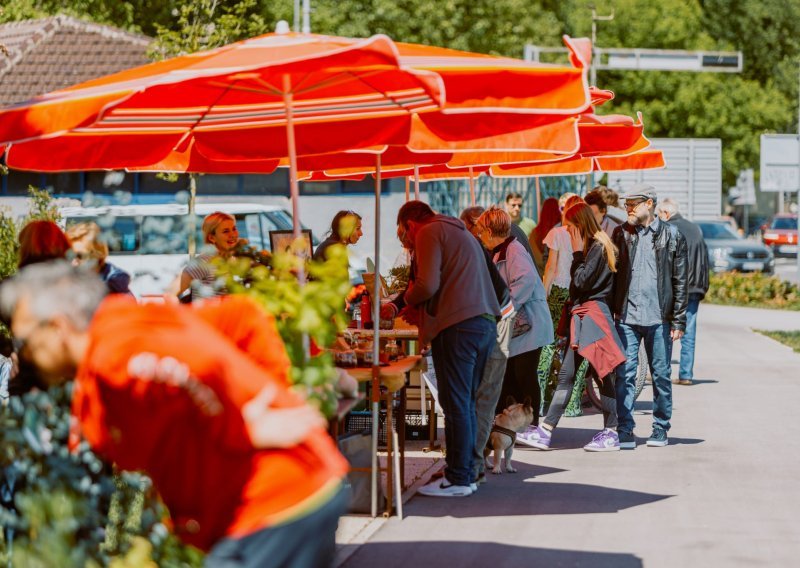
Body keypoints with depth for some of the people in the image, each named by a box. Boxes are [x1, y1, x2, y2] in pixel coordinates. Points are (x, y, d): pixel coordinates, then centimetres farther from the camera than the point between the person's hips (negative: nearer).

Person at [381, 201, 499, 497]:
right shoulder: (462, 233, 26)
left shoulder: (429, 232, -3)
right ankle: (466, 473, 17)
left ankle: (458, 479, -3)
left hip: (457, 327, -9)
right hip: (485, 324, 9)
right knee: (466, 404, 14)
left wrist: (408, 298, 6)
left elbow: (428, 285, -15)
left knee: (456, 405, -5)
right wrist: (397, 305, 26)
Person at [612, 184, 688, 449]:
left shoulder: (671, 235, 2)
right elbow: (612, 274, 8)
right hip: (626, 316, 1)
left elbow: (680, 281, 3)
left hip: (658, 317, -1)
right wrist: (611, 311, -2)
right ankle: (625, 431, -1)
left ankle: (660, 429, 18)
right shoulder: (621, 234, 7)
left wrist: (678, 320, -1)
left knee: (661, 375, 7)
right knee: (624, 375, -4)